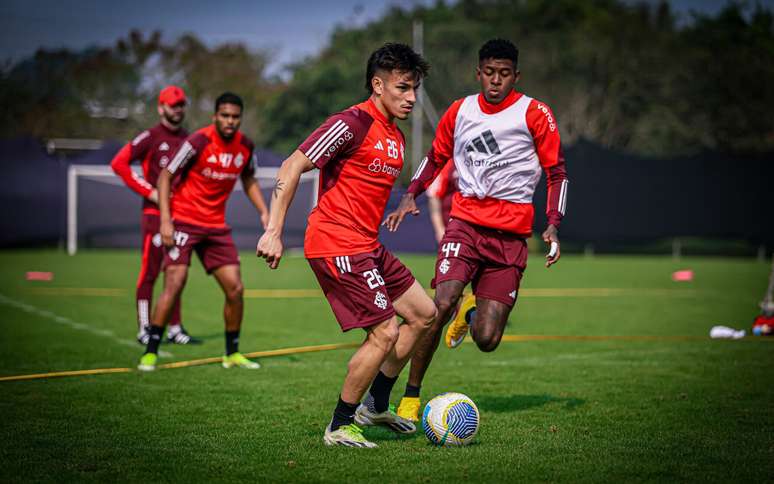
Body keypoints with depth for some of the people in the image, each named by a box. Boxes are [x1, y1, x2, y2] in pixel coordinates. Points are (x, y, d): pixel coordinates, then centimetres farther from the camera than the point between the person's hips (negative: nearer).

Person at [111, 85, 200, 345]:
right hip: (155, 214, -6)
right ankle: (144, 330, -1)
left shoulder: (188, 139, 13)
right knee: (150, 273, -5)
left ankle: (175, 329, 15)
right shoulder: (151, 137, -7)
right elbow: (118, 163, -12)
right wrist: (149, 192, -14)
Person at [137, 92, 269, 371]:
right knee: (174, 284, -15)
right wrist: (165, 220, -17)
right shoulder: (199, 141, -16)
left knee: (235, 288, 1)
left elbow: (249, 180, 20)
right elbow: (165, 177, -11)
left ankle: (232, 353, 17)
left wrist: (263, 212, 8)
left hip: (216, 226, 5)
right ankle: (150, 353, -6)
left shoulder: (245, 146, 1)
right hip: (184, 221, -5)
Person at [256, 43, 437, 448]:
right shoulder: (354, 123, -14)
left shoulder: (396, 137, 15)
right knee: (385, 332, -12)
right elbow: (292, 167, -18)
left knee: (423, 314, 14)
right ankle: (340, 427, 2)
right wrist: (273, 232, -23)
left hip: (367, 247, 10)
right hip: (337, 245, -10)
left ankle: (376, 404, 24)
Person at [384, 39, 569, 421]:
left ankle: (471, 310, 32)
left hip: (511, 235, -1)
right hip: (466, 221, 1)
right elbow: (436, 157, 22)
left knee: (486, 341, -7)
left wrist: (553, 227, -8)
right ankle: (410, 397, -9)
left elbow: (557, 173, 4)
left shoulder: (534, 114, 0)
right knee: (441, 305, -24)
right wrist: (410, 196, 6)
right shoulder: (460, 111, 9)